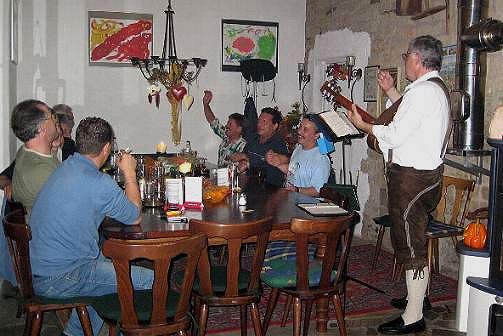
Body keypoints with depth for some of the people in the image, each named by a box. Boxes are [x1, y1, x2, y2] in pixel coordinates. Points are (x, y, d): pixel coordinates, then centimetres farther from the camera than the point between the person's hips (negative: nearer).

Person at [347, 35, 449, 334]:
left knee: (410, 244, -5)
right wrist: (391, 91, 23)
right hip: (426, 172, 11)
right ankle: (417, 296, 36)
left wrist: (363, 125, -4)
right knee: (415, 240, 21)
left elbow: (395, 135, -19)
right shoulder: (436, 88, 14)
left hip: (412, 177, -11)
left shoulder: (423, 91, -19)